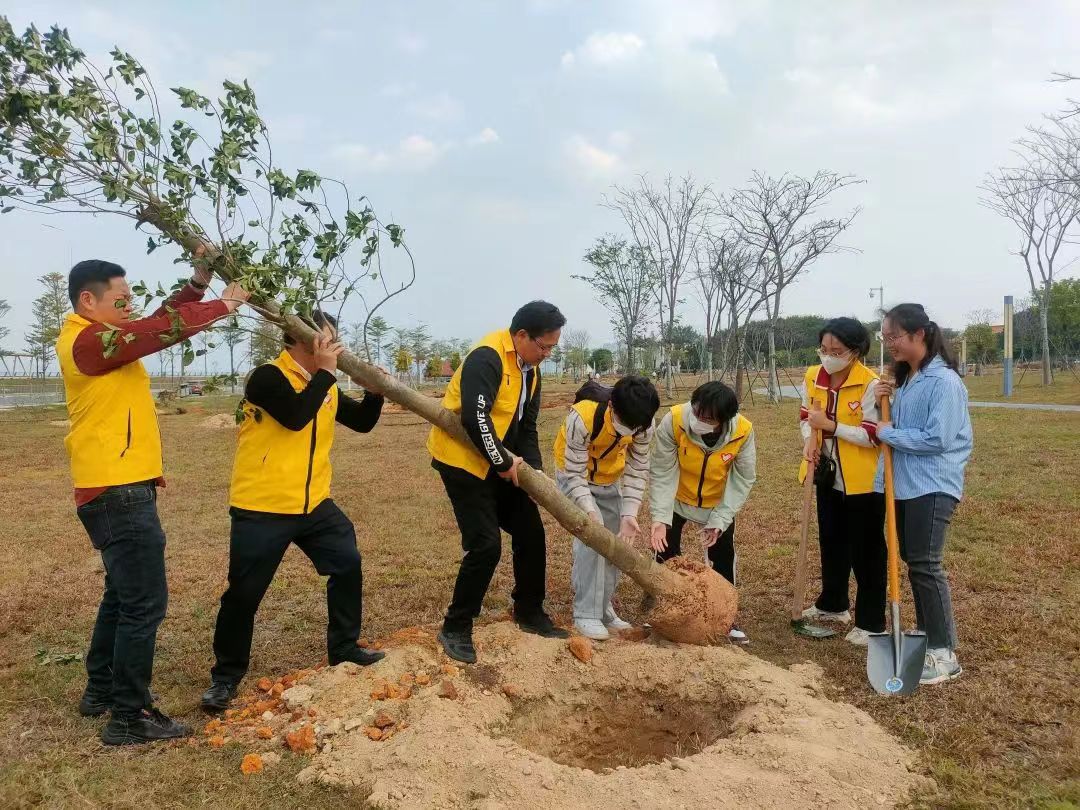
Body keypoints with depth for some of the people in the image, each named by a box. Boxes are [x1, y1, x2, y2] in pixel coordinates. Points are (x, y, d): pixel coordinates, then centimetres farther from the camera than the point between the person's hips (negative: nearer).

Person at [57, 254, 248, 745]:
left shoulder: (98, 338, 14)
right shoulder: (89, 341, -16)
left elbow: (156, 326, 18)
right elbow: (163, 329, -22)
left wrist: (198, 283, 7)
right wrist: (223, 305, -11)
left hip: (116, 490, 11)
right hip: (119, 492, -11)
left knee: (122, 593, 21)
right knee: (144, 603, -6)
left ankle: (100, 691, 34)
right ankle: (129, 717, 3)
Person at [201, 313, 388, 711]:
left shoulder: (325, 387, 9)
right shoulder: (267, 377, -14)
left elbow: (362, 422, 13)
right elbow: (296, 416, -30)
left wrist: (375, 391, -5)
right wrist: (325, 371, -21)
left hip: (313, 503, 7)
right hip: (262, 508, -7)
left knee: (348, 565, 9)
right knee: (245, 592, 0)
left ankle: (343, 647, 28)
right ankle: (226, 674, 19)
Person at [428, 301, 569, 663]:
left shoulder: (530, 368, 7)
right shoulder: (487, 358, -23)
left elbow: (527, 426, 9)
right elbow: (474, 418, -33)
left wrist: (534, 469, -4)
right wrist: (503, 462, -23)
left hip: (502, 464, 9)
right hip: (463, 461, -9)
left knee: (530, 534, 11)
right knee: (485, 545, -12)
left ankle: (530, 613, 29)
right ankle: (455, 628, 5)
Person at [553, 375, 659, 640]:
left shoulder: (644, 425, -25)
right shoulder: (582, 417, -39)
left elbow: (638, 471, -16)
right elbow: (575, 474, -30)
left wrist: (629, 514, -25)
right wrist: (590, 512, -40)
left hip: (610, 479, 5)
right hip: (575, 476, -5)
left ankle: (603, 607, 22)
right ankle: (586, 614, -6)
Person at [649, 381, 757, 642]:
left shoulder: (743, 432, -29)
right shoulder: (673, 421, -34)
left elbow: (743, 479, -18)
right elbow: (663, 473, -26)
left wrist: (720, 520, -21)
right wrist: (661, 517, -31)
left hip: (719, 503, 1)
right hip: (677, 500, -1)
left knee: (723, 557, 8)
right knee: (665, 552, 4)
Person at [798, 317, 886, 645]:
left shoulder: (870, 384, -18)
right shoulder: (812, 378, -1)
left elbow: (872, 435, -20)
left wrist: (830, 425, -27)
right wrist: (810, 438, -8)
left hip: (862, 480, -6)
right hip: (828, 476, 6)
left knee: (866, 550, 3)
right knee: (831, 542, 20)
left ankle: (870, 623, 15)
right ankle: (833, 604, 38)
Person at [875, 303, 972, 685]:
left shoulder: (944, 381, -16)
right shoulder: (905, 378, 12)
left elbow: (936, 439, -22)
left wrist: (887, 433, -13)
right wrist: (883, 402, -2)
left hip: (932, 486, -9)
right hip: (905, 484, 9)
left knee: (925, 565, -7)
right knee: (913, 562, 14)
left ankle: (944, 654, 3)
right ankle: (926, 637, 27)